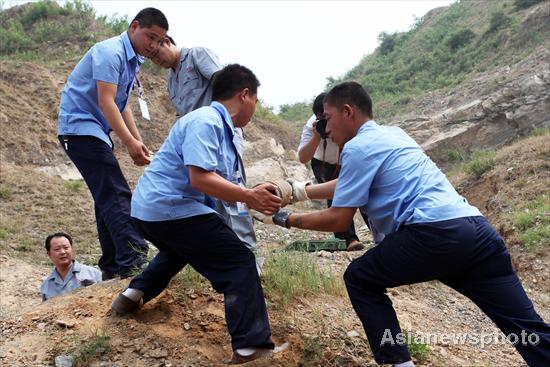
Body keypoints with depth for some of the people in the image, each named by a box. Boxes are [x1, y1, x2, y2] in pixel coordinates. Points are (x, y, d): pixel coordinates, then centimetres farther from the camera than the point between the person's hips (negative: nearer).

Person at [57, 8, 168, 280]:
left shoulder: (132, 60, 15)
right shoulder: (111, 52, -15)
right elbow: (106, 102, -23)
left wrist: (139, 143, 10)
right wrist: (129, 143, -27)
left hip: (96, 130, 10)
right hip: (80, 125, -10)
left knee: (108, 196, 9)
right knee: (116, 194, -20)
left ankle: (112, 267, 14)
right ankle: (133, 260, -26)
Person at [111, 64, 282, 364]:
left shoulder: (224, 129, 14)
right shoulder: (205, 121, -17)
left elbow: (221, 183, 13)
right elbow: (200, 178, -27)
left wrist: (257, 197, 2)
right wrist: (250, 197, -24)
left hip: (153, 207, 11)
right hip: (170, 208, -11)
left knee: (180, 249, 39)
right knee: (239, 262, -9)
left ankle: (133, 294, 40)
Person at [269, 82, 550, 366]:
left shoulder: (358, 147, 0)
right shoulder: (394, 134, 25)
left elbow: (339, 220, 0)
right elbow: (348, 185, 36)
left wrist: (289, 219, 14)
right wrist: (298, 191, 38)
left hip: (435, 234, -8)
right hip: (477, 229, 9)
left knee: (360, 280, 13)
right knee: (526, 326, 9)